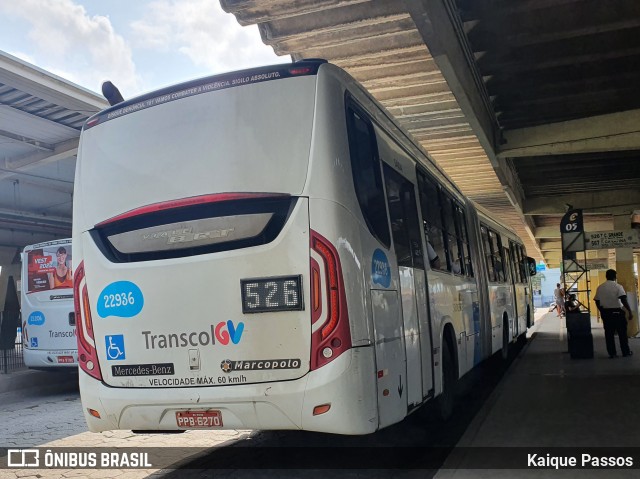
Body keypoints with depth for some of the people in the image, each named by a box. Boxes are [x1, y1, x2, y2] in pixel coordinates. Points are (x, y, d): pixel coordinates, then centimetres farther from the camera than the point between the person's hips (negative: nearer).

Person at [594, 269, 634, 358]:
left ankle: (612, 353, 8)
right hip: (617, 312, -3)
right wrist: (630, 311, -14)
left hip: (605, 312, 3)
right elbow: (624, 300, -17)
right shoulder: (617, 286, -8)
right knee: (622, 332, 9)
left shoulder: (600, 288, 4)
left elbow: (597, 302, 7)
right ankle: (626, 352, 15)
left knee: (609, 333, 7)